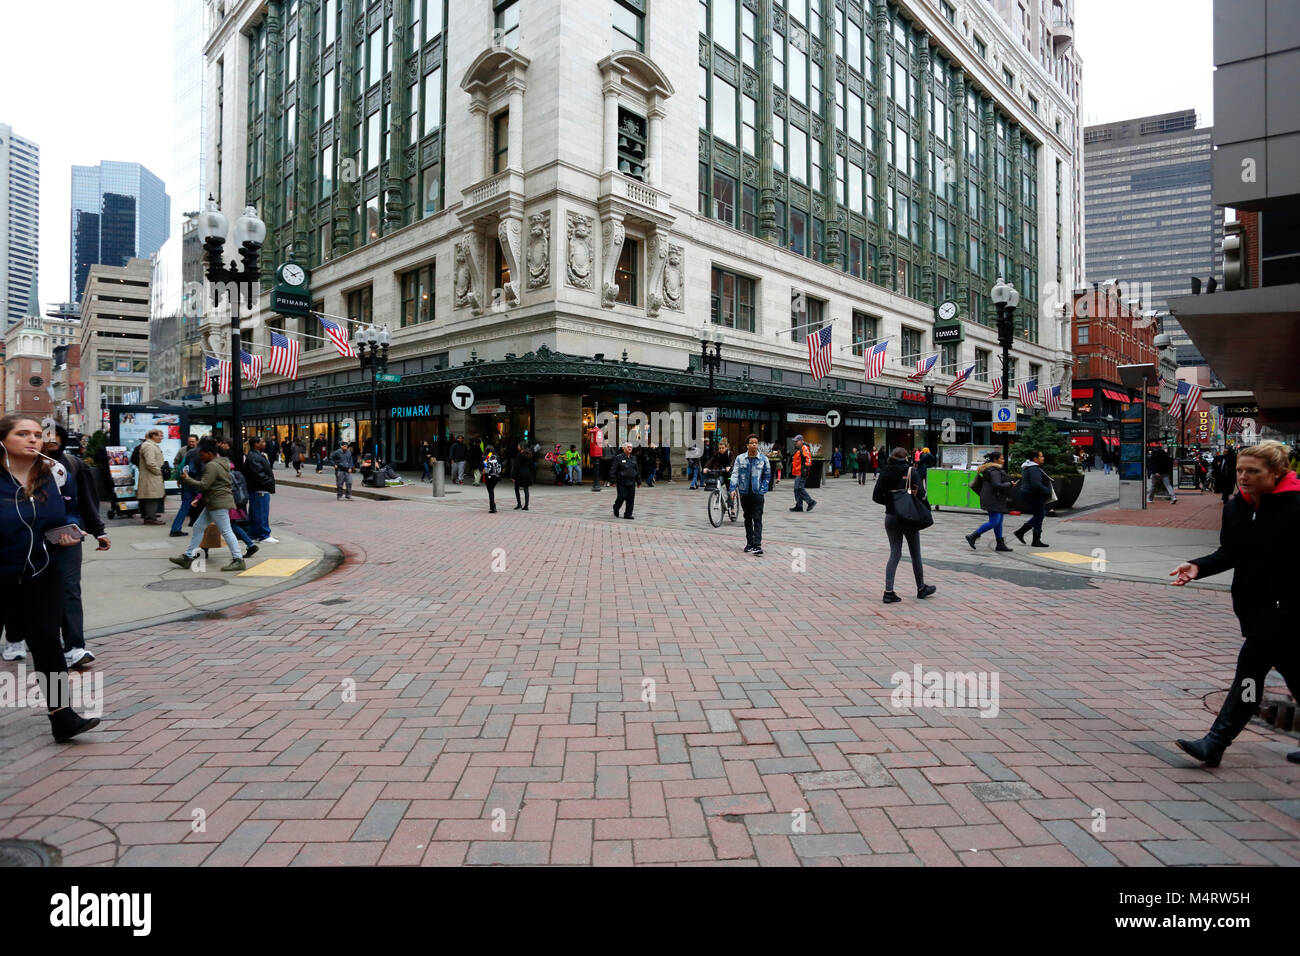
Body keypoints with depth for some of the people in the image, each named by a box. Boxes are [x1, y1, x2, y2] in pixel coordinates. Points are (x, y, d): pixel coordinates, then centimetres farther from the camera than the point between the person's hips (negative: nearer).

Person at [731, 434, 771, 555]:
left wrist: (763, 489, -3)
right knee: (747, 519, 13)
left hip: (757, 494, -2)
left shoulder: (763, 459, 2)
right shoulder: (740, 458, 3)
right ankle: (749, 543, 23)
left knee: (757, 519, -8)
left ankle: (757, 545, -11)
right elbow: (735, 474, -1)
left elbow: (767, 476, 8)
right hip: (744, 493, 2)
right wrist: (733, 488, -13)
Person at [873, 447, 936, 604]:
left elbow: (876, 497, 0)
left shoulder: (884, 473, 1)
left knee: (895, 554, 8)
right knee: (915, 554, 13)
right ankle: (921, 588, 29)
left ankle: (888, 592, -1)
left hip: (890, 518, 3)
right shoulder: (910, 472, -9)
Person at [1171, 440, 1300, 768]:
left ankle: (1215, 743, 1)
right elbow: (1229, 554, 11)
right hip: (1250, 603, 7)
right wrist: (1198, 567, -6)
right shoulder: (1234, 508, 5)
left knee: (1250, 667, -6)